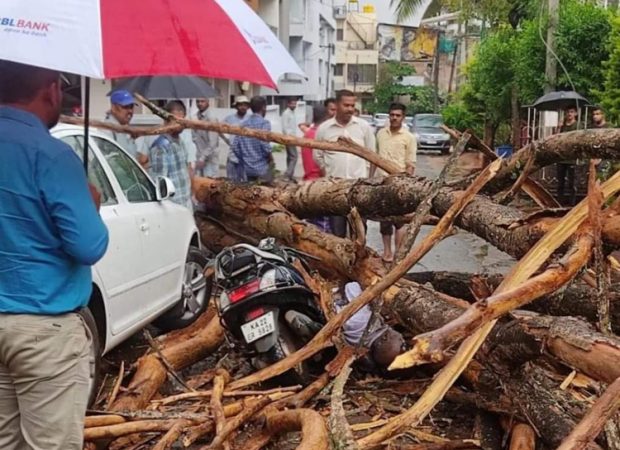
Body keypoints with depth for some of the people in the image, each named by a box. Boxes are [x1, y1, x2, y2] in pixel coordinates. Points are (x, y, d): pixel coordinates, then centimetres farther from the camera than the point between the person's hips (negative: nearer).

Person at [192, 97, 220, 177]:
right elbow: (195, 138, 13)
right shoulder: (195, 117, 6)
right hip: (199, 156, 6)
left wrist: (203, 158, -18)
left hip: (210, 158, -6)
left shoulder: (211, 118, -14)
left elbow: (213, 143, -17)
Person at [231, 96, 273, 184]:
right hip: (262, 169, -6)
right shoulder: (264, 123, -9)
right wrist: (270, 158, -4)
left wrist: (244, 161, 15)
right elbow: (264, 144, -22)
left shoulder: (243, 124, 8)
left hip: (248, 169, 6)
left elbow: (235, 147, 5)